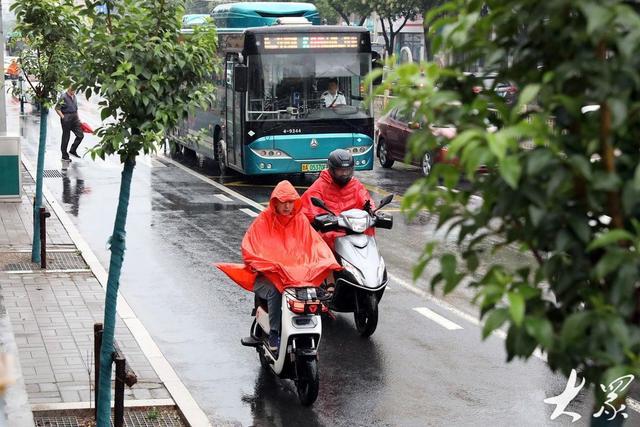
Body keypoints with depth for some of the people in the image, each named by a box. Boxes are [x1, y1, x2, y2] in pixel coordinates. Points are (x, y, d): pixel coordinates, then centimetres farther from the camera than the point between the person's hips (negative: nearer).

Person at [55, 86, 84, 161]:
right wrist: (63, 117, -16)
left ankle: (73, 150, 20)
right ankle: (64, 156, 12)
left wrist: (78, 119, 18)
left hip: (74, 118, 7)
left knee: (80, 135, 4)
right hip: (66, 119, -7)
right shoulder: (64, 97, -12)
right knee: (66, 138, 1)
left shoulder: (74, 97, 11)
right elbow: (57, 108, -13)